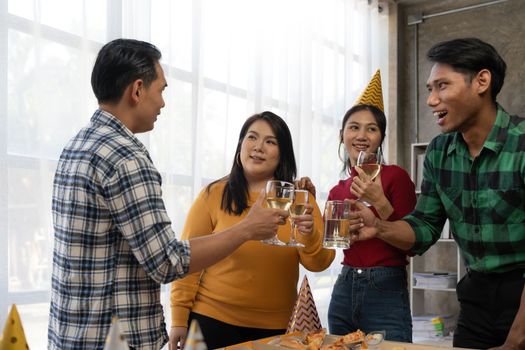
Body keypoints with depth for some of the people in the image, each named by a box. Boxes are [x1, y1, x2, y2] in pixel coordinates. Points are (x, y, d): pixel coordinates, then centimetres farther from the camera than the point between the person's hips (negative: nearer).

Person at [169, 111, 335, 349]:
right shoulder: (214, 195, -6)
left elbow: (319, 263, -4)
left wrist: (309, 234, -24)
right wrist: (179, 319, -6)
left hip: (275, 327, 3)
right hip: (213, 320, -2)